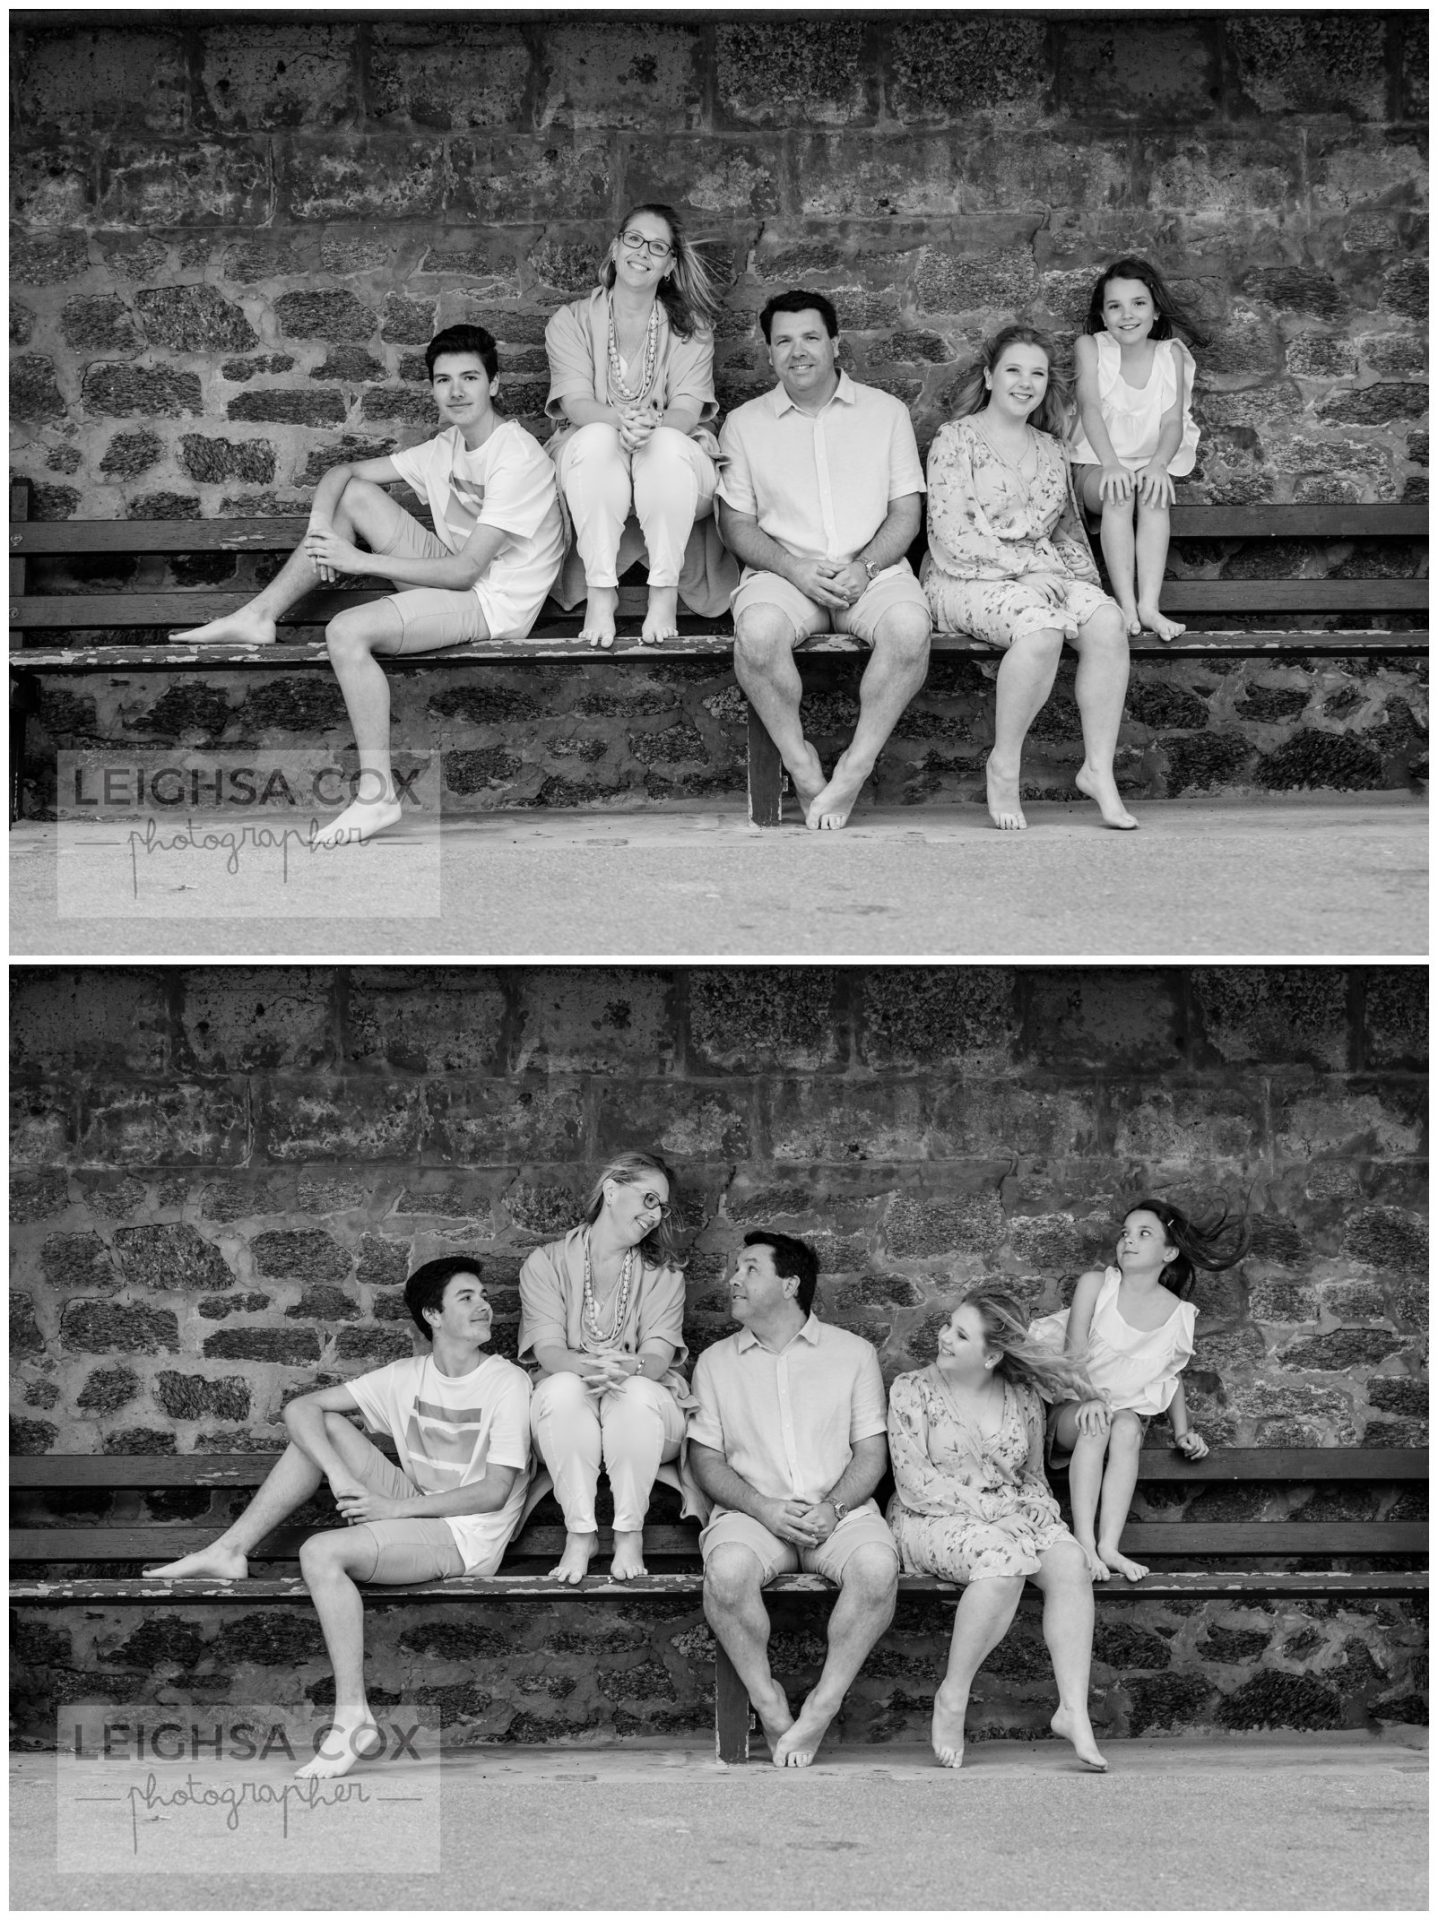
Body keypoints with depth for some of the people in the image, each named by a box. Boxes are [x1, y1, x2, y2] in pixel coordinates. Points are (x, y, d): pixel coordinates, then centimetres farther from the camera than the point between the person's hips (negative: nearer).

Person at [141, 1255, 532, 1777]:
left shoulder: (508, 1383, -9)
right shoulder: (407, 1376, 6)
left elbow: (495, 1492, -16)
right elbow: (300, 1407, 1)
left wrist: (393, 1507, -18)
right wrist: (340, 1476, -17)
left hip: (467, 1536, -6)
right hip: (416, 1510, 6)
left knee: (322, 1553, -27)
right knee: (323, 1426, -2)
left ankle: (353, 1719, -26)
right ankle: (230, 1551, -3)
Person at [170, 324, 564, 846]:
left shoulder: (517, 459, -20)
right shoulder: (448, 447, 8)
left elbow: (465, 569, -24)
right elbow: (342, 471, 13)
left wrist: (362, 561, -20)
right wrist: (320, 525, -10)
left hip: (496, 602, -9)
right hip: (459, 574, 9)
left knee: (348, 632, -28)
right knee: (354, 493, 5)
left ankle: (377, 794, -24)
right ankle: (259, 617, 6)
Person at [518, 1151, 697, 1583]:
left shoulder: (663, 1272, 9)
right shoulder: (546, 1263, 4)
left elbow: (658, 1356, -7)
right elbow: (549, 1351, -10)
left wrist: (630, 1367, -33)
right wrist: (588, 1365, -34)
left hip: (643, 1418, 1)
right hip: (567, 1419, 0)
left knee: (639, 1392, -34)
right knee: (562, 1388, -34)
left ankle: (630, 1532, -22)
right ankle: (579, 1532, -26)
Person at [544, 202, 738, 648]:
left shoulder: (690, 327, 7)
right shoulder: (571, 322, 7)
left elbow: (686, 412, -8)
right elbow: (576, 404, -9)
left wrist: (652, 423, -33)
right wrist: (619, 419, -33)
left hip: (675, 466, 0)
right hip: (591, 466, 0)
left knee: (669, 444, -34)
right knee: (596, 438, -34)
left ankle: (665, 595, -32)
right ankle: (599, 594, -35)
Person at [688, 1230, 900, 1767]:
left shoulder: (853, 1353, 11)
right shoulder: (715, 1362, 15)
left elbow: (870, 1453, 7)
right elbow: (706, 1459, 8)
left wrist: (832, 1508, -13)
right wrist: (763, 1508, -10)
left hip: (839, 1509, 0)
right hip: (752, 1511, 1)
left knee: (877, 1566, -34)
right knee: (727, 1570, -35)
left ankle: (822, 1707, -22)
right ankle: (768, 1703, -17)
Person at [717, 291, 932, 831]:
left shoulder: (886, 412, 14)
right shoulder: (743, 423, 13)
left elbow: (906, 511, 8)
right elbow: (735, 522, 7)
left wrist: (864, 567, -11)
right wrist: (794, 568, -11)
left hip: (873, 569, 0)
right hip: (783, 570, 0)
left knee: (909, 625, -35)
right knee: (758, 630, -36)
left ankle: (857, 765, -22)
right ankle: (800, 764, -18)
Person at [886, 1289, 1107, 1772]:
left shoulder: (1022, 1397, 10)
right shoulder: (912, 1391, -1)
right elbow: (915, 1482, -10)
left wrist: (1035, 1512, -3)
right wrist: (990, 1508, -17)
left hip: (1010, 1520, 4)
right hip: (932, 1522, -4)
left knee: (1070, 1561, -27)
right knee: (1004, 1559, -36)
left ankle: (1074, 1710, -30)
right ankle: (952, 1697, -22)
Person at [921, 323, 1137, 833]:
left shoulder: (1050, 449, 19)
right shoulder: (956, 439, 0)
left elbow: (1067, 530, 25)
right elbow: (951, 537, -10)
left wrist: (1083, 578, 4)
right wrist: (1028, 566, -15)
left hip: (1041, 578, 6)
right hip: (966, 581, -6)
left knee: (1108, 621, -26)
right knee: (1042, 627, -36)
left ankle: (1098, 769, -22)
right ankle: (1003, 767, -20)